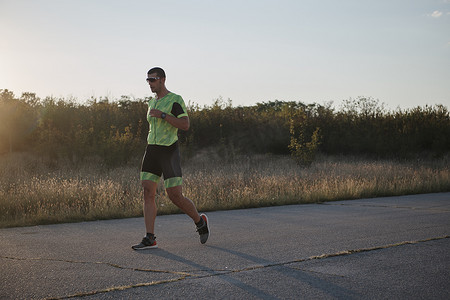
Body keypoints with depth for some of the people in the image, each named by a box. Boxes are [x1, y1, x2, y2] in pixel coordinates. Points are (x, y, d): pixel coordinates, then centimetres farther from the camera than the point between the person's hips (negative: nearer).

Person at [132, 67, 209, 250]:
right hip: (151, 150, 7)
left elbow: (185, 125, -17)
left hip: (169, 151, -7)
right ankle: (150, 239, -3)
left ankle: (200, 221, 20)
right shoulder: (152, 102, 17)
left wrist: (162, 115, -20)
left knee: (175, 196, -7)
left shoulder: (175, 100, -6)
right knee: (148, 193, -4)